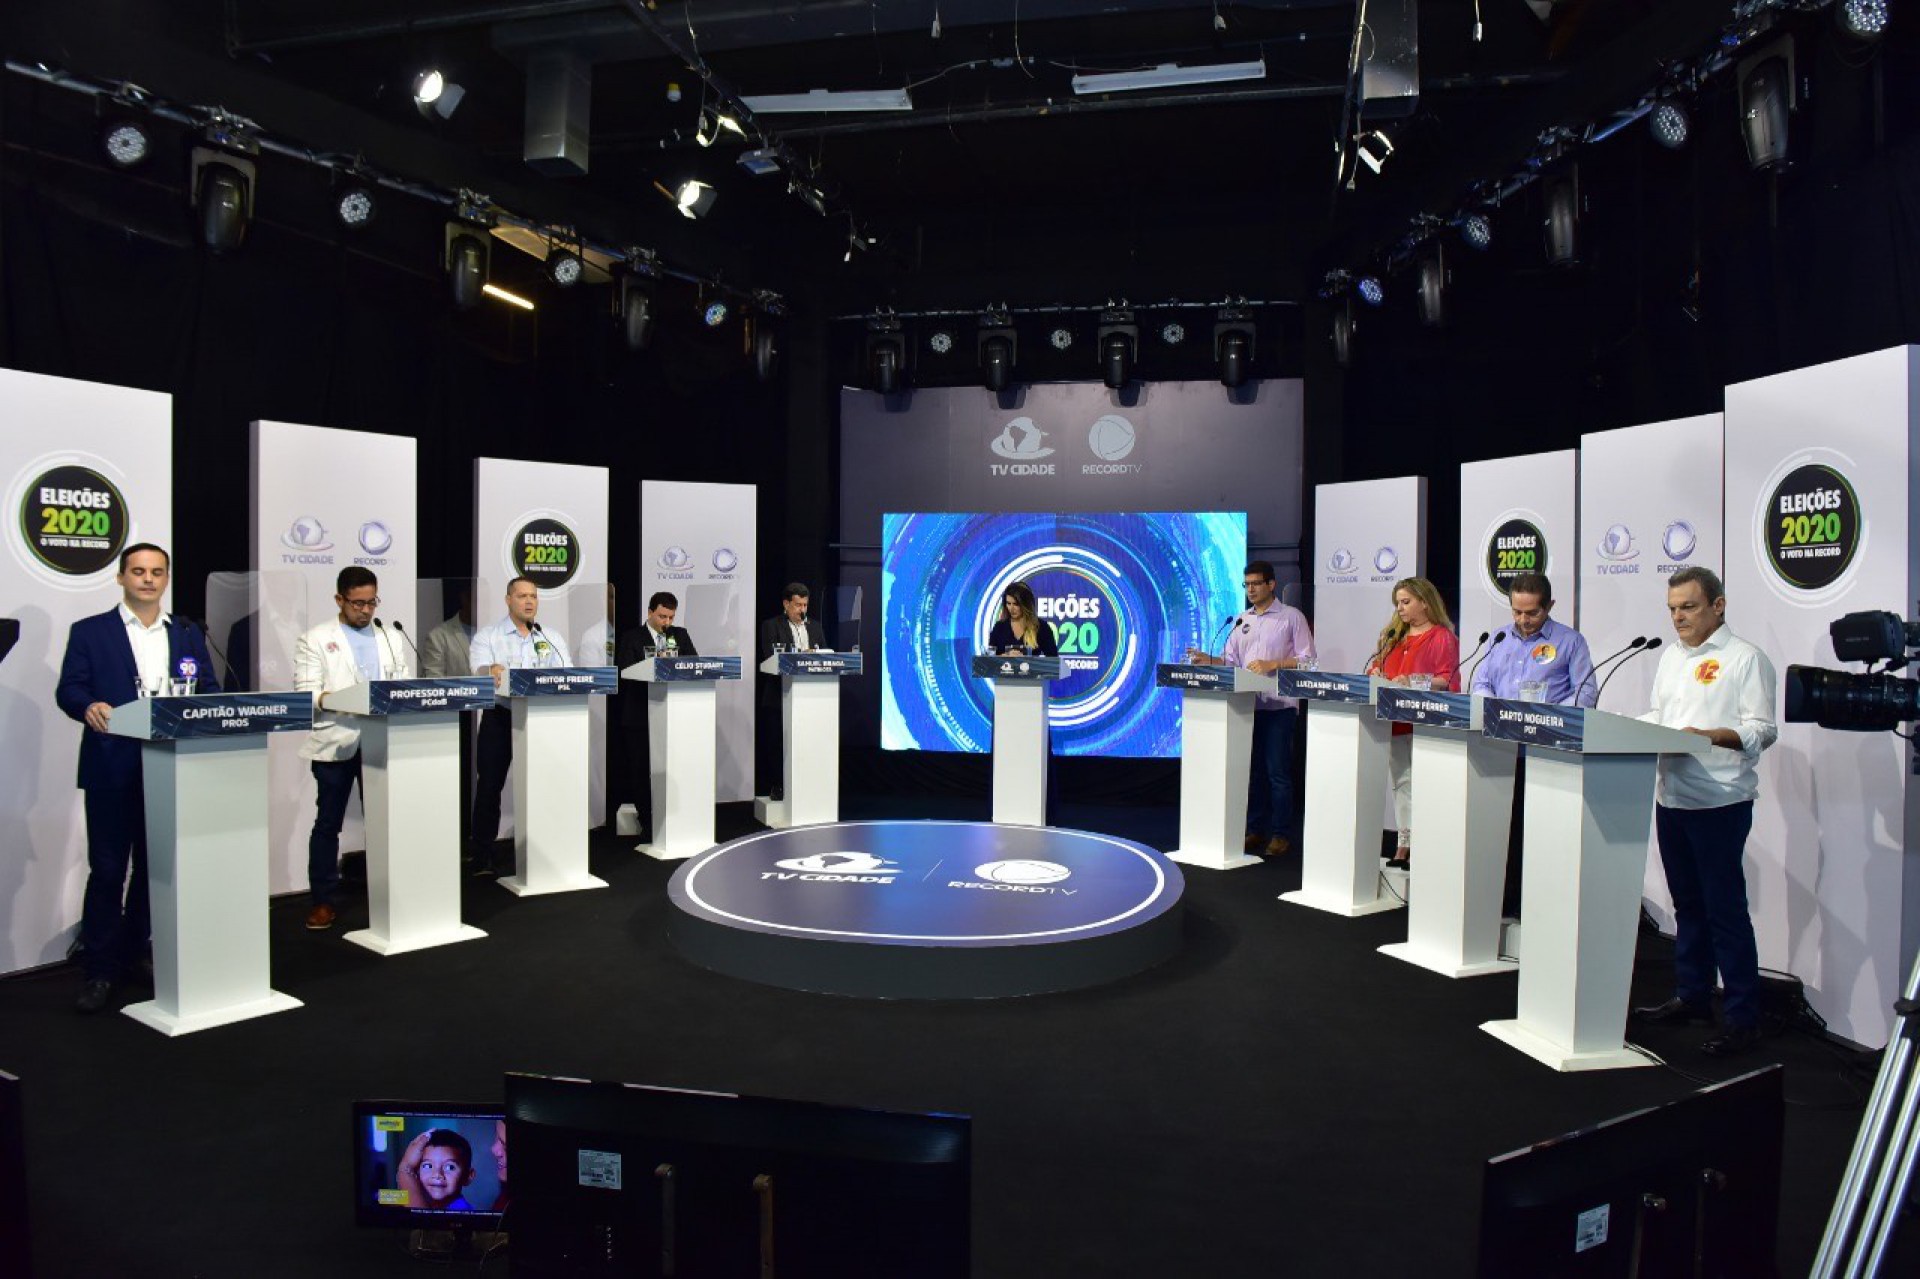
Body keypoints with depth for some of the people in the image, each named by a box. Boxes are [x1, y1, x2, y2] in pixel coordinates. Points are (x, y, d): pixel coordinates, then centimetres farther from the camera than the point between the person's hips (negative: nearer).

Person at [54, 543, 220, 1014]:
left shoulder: (188, 634, 13)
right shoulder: (89, 632, 5)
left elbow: (209, 691, 10)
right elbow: (68, 689, -2)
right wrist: (88, 705, -24)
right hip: (112, 770, -3)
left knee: (155, 867, 10)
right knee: (107, 870, -1)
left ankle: (131, 956, 23)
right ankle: (98, 972, 6)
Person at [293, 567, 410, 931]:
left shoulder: (390, 640, 14)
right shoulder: (315, 640, 2)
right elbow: (306, 694, -7)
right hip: (335, 744, -3)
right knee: (328, 823, 4)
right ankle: (322, 901, 12)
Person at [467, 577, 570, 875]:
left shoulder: (552, 639, 11)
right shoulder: (487, 636, 2)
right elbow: (479, 670, -15)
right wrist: (491, 671, -38)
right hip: (500, 717, -2)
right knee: (490, 785, 0)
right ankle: (481, 855, 7)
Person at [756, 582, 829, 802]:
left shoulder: (815, 627, 17)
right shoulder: (771, 626, 1)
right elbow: (771, 657, -11)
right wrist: (800, 657, -21)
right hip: (780, 696, -3)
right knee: (777, 743, 0)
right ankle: (777, 787, 7)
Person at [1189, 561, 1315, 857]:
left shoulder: (1292, 617, -1)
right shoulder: (1241, 620, 14)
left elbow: (1308, 659, -6)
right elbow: (1230, 660, 14)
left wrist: (1272, 664, -17)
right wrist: (1209, 660, -6)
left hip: (1278, 705, -5)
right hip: (1248, 704, 5)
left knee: (1278, 772, -3)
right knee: (1252, 769, 10)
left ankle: (1280, 835, 4)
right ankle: (1255, 830, 18)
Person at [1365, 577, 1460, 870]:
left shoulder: (1443, 637, -4)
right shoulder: (1393, 635, 18)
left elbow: (1447, 681, -11)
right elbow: (1377, 665, 24)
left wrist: (1413, 680, -23)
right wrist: (1376, 673, 2)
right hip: (1393, 719, 7)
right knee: (1400, 781, 9)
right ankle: (1403, 845, 14)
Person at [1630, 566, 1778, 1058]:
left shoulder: (1745, 658, -6)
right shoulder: (1670, 658, 17)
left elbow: (1763, 729, -12)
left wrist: (1708, 735, -25)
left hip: (1720, 801, -7)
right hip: (1671, 797, 7)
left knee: (1725, 909, -4)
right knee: (1688, 905, 15)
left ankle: (1743, 1018, 3)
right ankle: (1692, 997, 26)